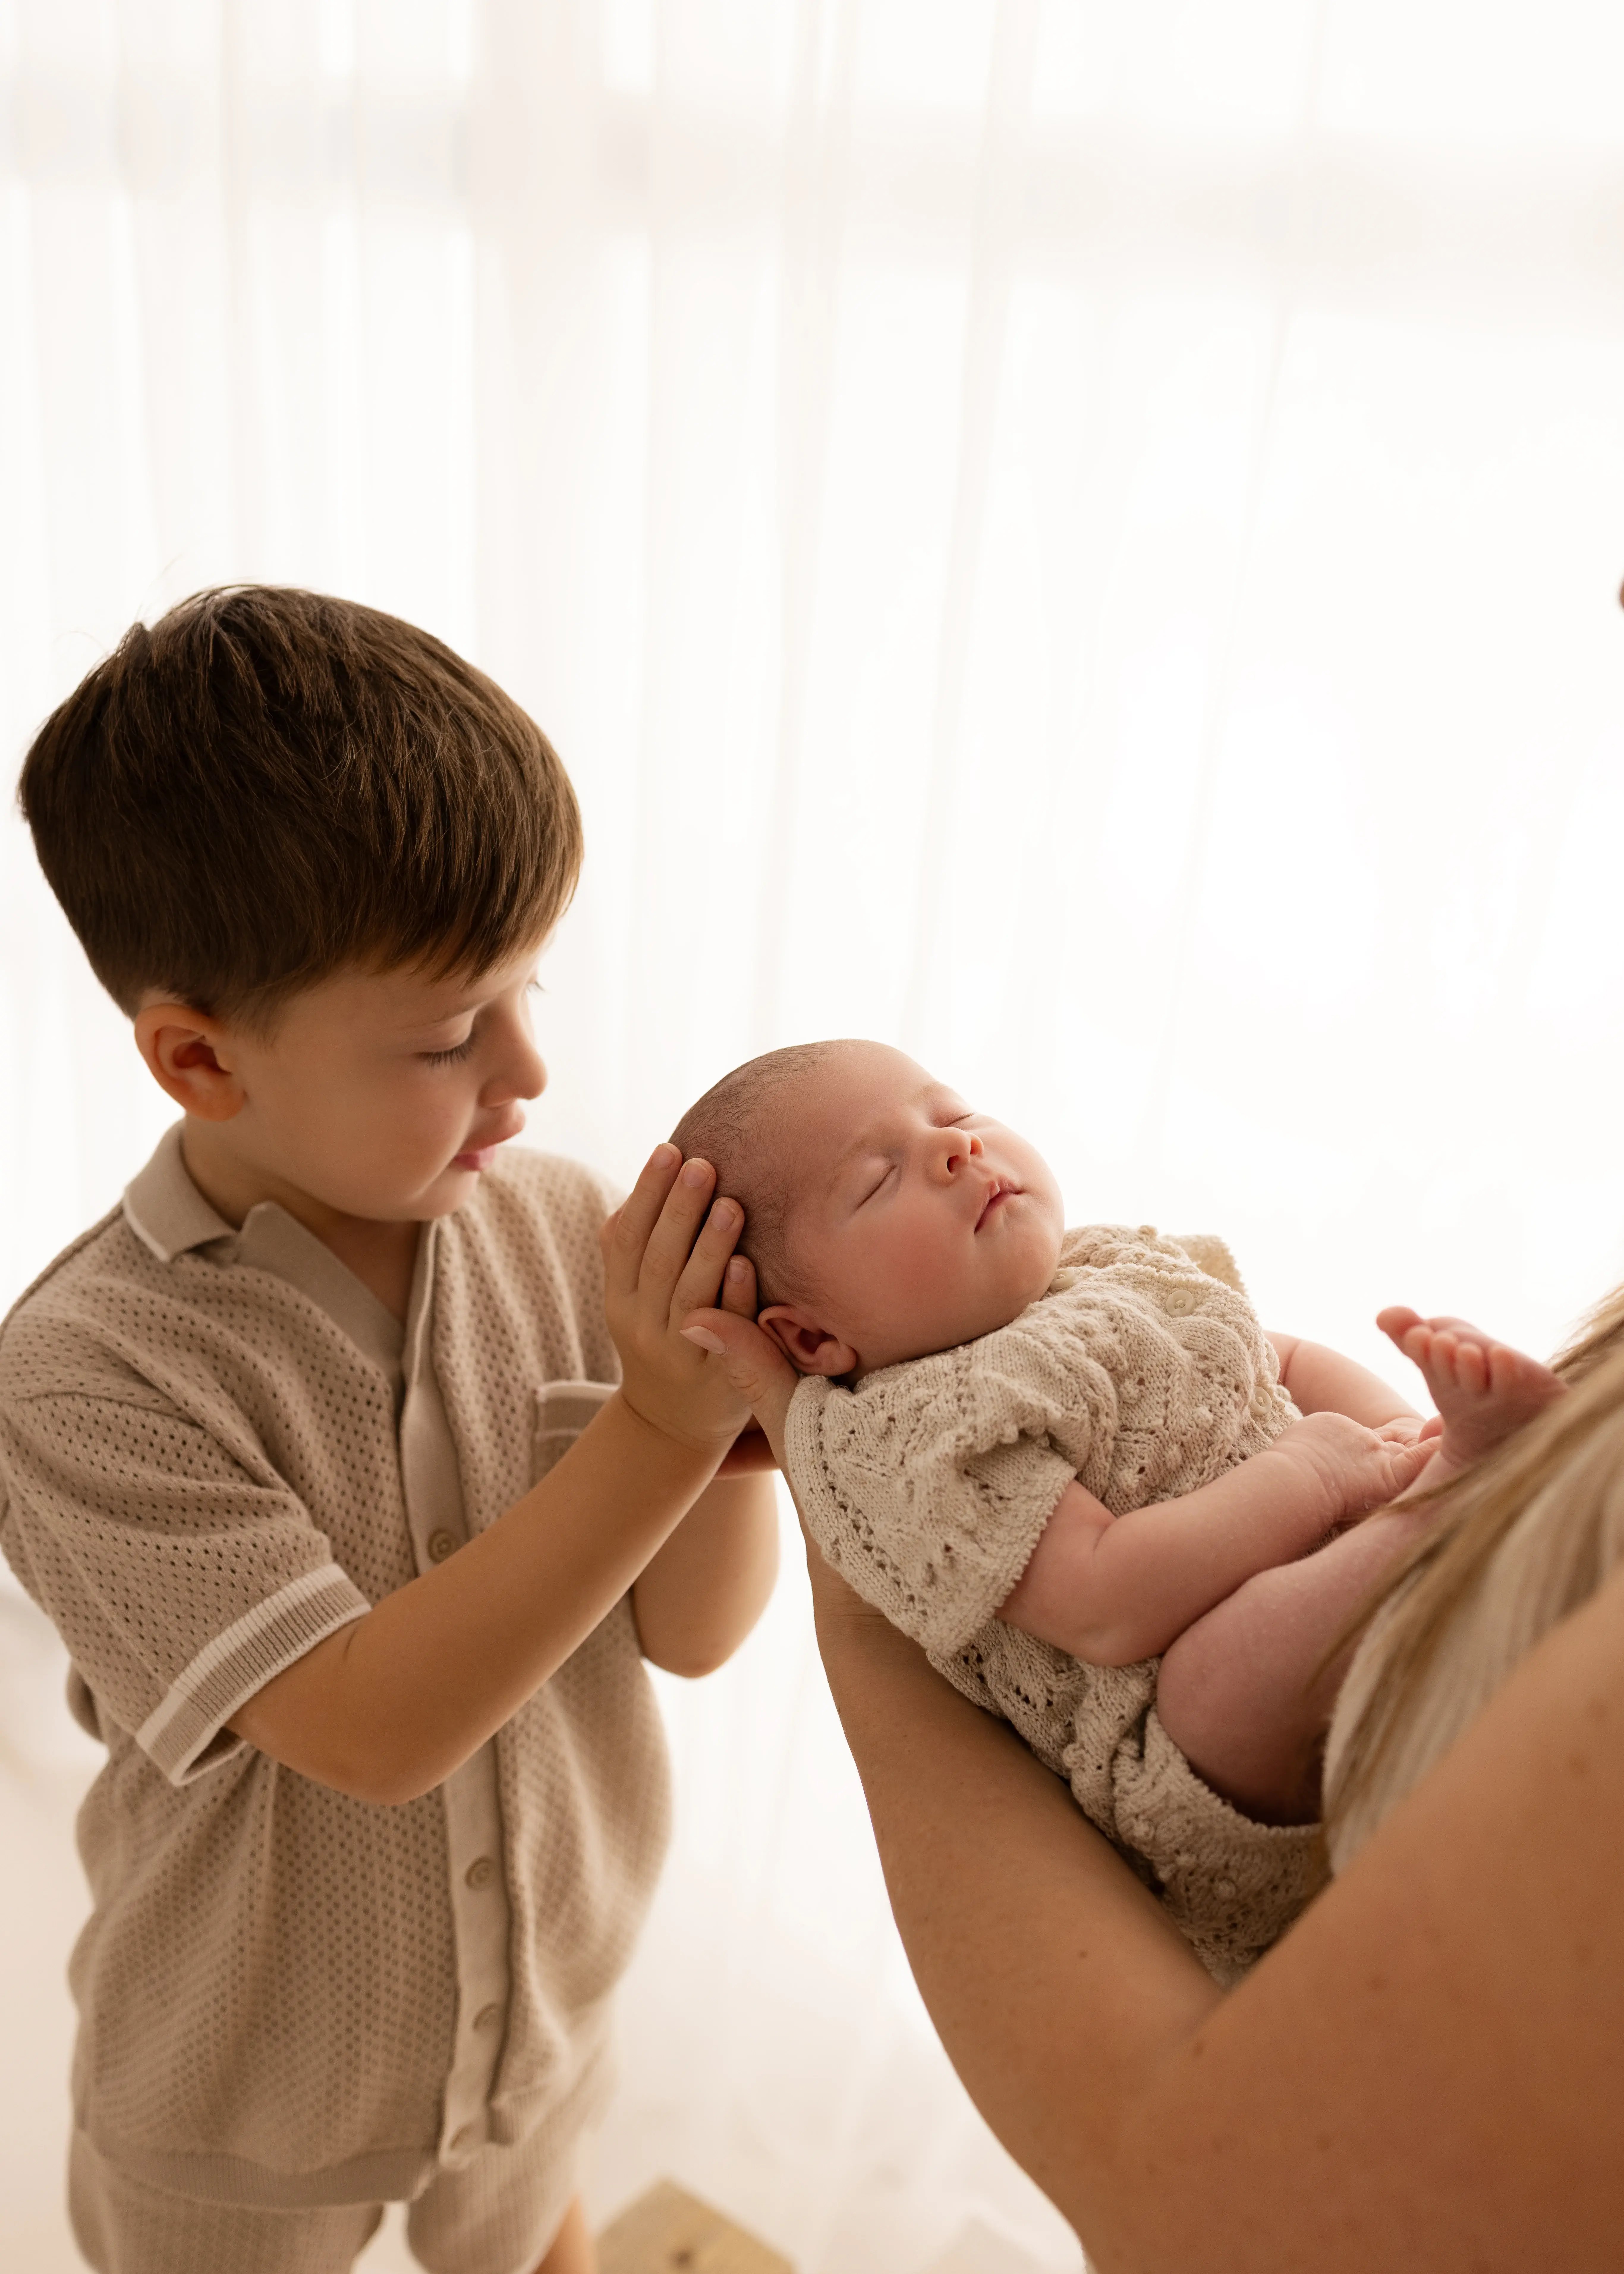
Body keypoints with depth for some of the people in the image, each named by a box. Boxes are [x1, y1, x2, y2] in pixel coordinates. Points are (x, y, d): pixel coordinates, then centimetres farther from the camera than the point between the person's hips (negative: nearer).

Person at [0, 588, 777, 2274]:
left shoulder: (558, 1230, -20)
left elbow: (693, 1631, -15)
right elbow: (376, 1727, -33)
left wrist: (746, 1387, -33)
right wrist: (661, 1427, -38)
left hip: (543, 1995, 3)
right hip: (246, 2090, -3)